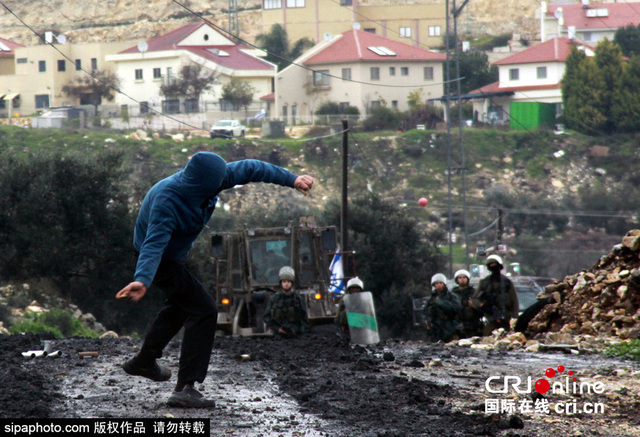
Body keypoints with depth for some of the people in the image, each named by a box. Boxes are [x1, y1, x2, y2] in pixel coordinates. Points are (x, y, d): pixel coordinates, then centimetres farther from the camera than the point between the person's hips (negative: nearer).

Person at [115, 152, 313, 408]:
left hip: (176, 257, 10)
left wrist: (291, 179, -4)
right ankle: (185, 388, -20)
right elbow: (153, 245, -50)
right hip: (162, 261, -10)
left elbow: (247, 169, -7)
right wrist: (142, 280, -65)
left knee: (181, 303, 31)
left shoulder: (210, 177, -19)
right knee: (204, 310, -17)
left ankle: (145, 362, 48)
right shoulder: (166, 202, -41)